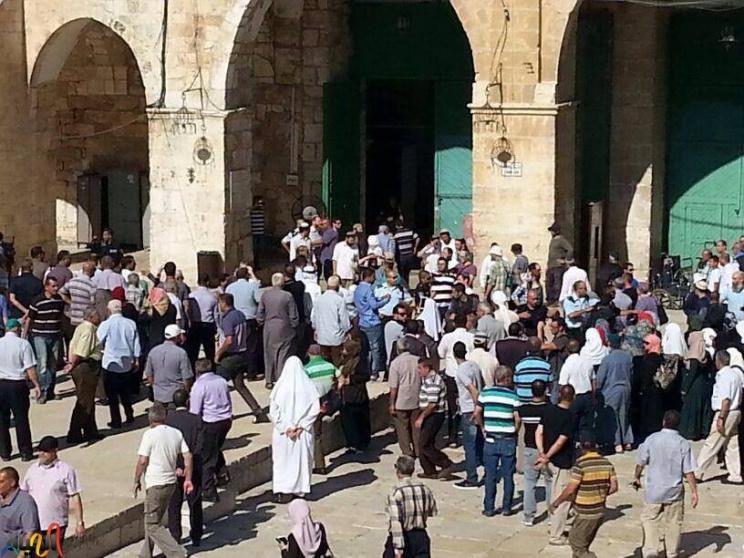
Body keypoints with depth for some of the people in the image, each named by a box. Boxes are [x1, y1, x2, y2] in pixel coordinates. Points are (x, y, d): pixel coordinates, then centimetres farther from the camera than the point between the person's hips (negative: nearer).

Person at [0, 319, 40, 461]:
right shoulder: (23, 344, -9)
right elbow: (30, 368, -12)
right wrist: (36, 385, -6)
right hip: (18, 385, -2)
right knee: (21, 419, 6)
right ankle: (26, 453, 11)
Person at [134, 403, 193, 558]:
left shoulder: (150, 434, -13)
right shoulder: (176, 433, 5)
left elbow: (142, 461, -14)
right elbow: (187, 456, 4)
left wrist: (137, 481, -2)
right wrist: (188, 479, 10)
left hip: (156, 484, -7)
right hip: (171, 481, 7)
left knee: (153, 525, 0)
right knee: (155, 520, 22)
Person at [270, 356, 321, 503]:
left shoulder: (280, 386, -9)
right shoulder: (308, 386, -7)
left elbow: (273, 411, -9)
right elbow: (315, 408, -7)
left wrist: (285, 427, -7)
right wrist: (301, 425, -5)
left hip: (282, 432, -1)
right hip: (303, 432, 1)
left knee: (282, 460, 8)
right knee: (302, 459, 14)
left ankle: (281, 490, 1)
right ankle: (300, 488, 19)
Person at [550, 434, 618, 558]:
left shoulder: (580, 464, -17)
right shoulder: (607, 464, 2)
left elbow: (570, 489, -19)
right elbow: (614, 487, 4)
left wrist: (555, 503, -6)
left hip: (585, 515, -7)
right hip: (600, 512, 7)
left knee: (578, 548, 2)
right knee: (582, 545, 21)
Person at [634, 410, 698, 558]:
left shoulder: (652, 439, -9)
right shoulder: (683, 444, -9)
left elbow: (641, 462, -1)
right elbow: (688, 471, -10)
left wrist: (637, 478, 17)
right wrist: (694, 491, -2)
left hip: (653, 490, -1)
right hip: (675, 491, 1)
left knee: (649, 520, 11)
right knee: (673, 523, 13)